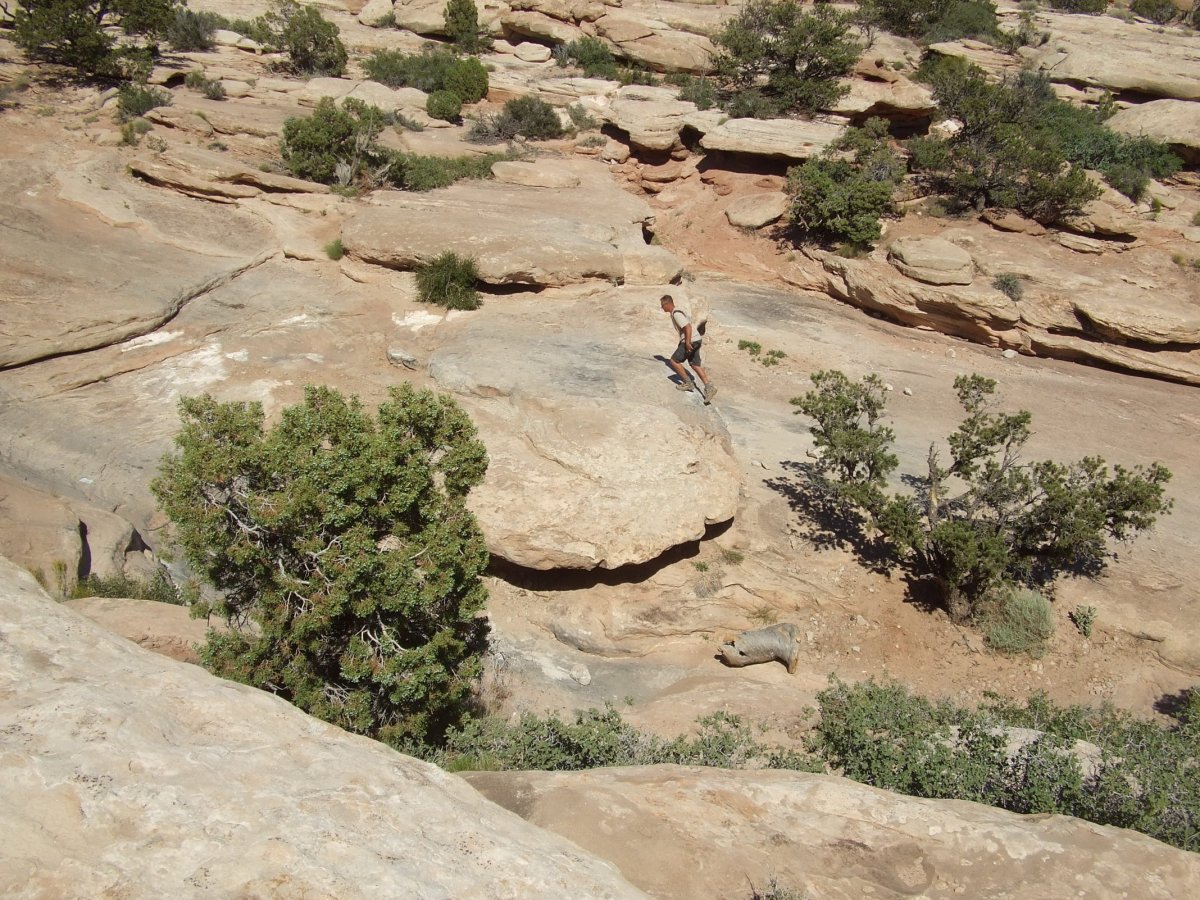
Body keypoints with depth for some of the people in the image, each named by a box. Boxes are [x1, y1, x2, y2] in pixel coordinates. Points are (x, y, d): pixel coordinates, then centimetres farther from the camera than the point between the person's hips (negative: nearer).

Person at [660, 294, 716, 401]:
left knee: (674, 361, -1)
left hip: (691, 341, -10)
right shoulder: (676, 311, 17)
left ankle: (688, 383, 4)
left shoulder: (676, 314, -15)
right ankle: (709, 387, 3)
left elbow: (688, 327, -23)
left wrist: (688, 342, -24)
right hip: (696, 340, 10)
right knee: (695, 365, 11)